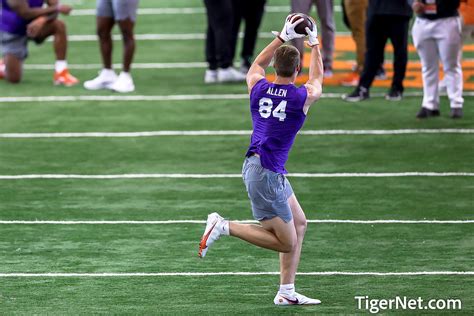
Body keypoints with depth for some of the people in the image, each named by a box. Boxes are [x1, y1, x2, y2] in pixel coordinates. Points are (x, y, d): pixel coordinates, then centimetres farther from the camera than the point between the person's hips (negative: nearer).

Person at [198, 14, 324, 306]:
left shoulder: (258, 87, 1)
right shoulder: (303, 97, -10)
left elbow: (258, 64, 27)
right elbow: (317, 77, 16)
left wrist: (283, 37, 31)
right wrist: (314, 44, 29)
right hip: (266, 174, -7)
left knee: (299, 224, 17)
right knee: (287, 243, -1)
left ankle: (287, 292, 16)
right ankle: (224, 226, -10)